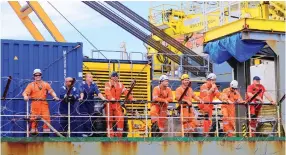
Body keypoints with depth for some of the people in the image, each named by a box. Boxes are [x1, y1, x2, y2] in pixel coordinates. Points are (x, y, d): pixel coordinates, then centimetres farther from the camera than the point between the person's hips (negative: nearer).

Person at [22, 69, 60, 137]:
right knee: (33, 118, -4)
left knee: (46, 118, -8)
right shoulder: (31, 85, 11)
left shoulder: (46, 84, 18)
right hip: (34, 103, -1)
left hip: (44, 103, 1)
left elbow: (51, 91, 11)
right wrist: (25, 96, -23)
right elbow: (25, 92, 0)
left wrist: (55, 96, -8)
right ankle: (33, 132, 6)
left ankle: (46, 133, 0)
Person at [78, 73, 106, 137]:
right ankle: (84, 132, 0)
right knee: (84, 118, -8)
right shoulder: (83, 84, -7)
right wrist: (81, 98, -44)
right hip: (83, 103, -3)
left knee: (91, 118, 1)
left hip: (91, 103, 3)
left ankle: (89, 132, 12)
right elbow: (81, 92, -24)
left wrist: (103, 98, -27)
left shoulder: (94, 85, 0)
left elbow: (98, 92, -11)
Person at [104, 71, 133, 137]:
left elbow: (126, 92, 2)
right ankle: (110, 135, 3)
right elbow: (107, 92, -16)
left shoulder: (120, 85, 13)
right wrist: (111, 98, -35)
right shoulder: (108, 84, 2)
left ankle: (119, 135, -4)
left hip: (117, 104, 2)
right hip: (109, 104, -2)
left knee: (120, 119, -10)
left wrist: (131, 98, -14)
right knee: (109, 120, -2)